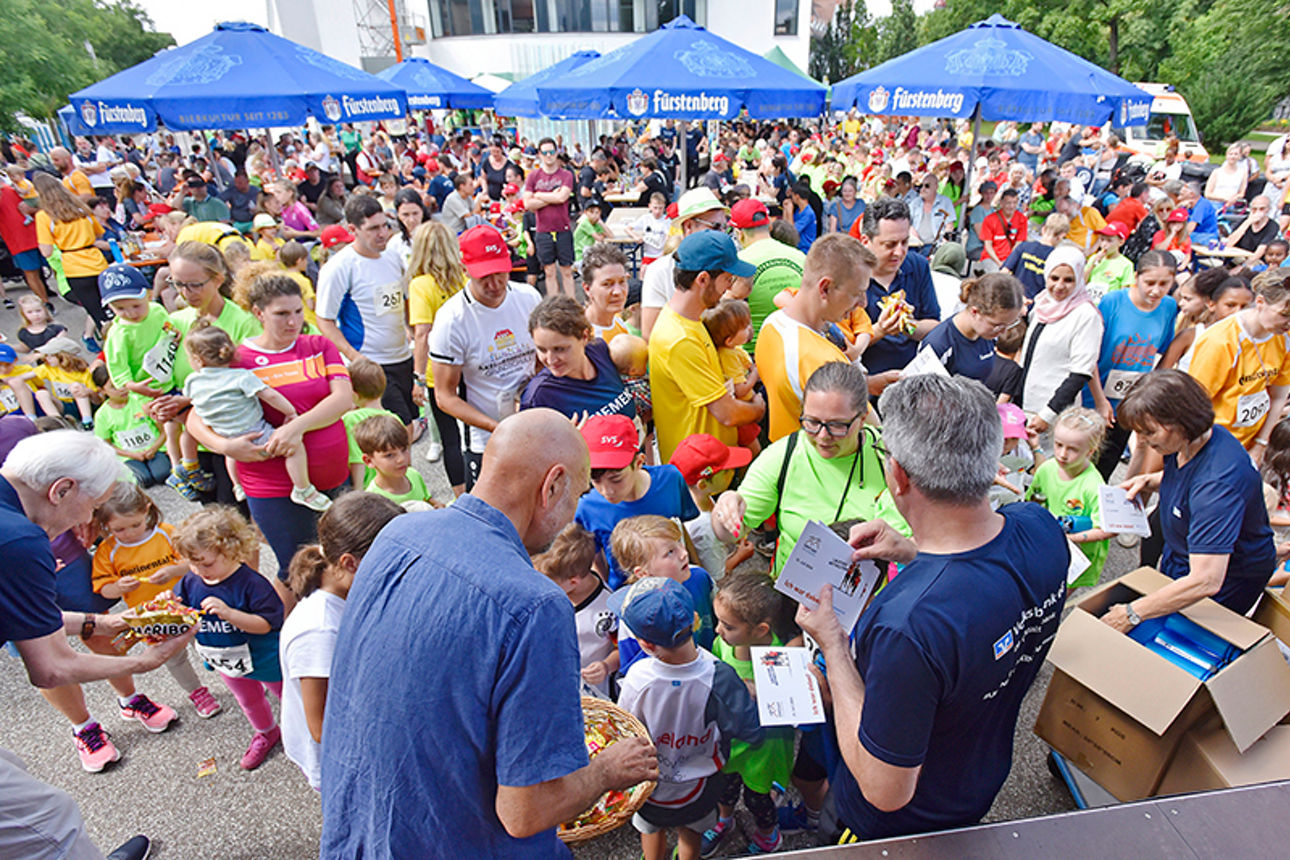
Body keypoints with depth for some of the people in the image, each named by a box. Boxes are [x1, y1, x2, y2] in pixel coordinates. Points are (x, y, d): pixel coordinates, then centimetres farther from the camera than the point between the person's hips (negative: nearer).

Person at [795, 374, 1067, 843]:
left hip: (899, 824, -6)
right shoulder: (1042, 528, -23)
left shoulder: (909, 625, -47)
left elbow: (885, 791, -32)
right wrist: (914, 553, -9)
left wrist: (832, 645, -28)